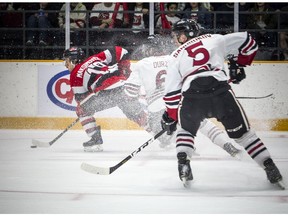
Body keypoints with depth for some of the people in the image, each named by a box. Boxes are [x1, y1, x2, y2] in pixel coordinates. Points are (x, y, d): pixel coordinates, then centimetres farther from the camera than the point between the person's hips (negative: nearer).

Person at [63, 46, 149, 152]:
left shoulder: (75, 74, 16)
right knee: (137, 113, 21)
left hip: (106, 91, -5)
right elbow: (120, 51, 20)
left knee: (82, 110, 13)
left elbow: (80, 97, 15)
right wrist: (124, 70, 25)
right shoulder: (95, 58, 27)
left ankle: (96, 140, 7)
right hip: (123, 83, 5)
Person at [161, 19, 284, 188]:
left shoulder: (177, 56, 25)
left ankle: (183, 164, 7)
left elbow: (172, 92, 19)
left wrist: (171, 117, 28)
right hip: (220, 89, 0)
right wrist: (239, 65, 33)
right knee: (241, 131, 14)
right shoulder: (214, 39, 24)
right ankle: (271, 169, 8)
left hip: (191, 95, 0)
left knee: (186, 130, 28)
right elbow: (247, 41, 22)